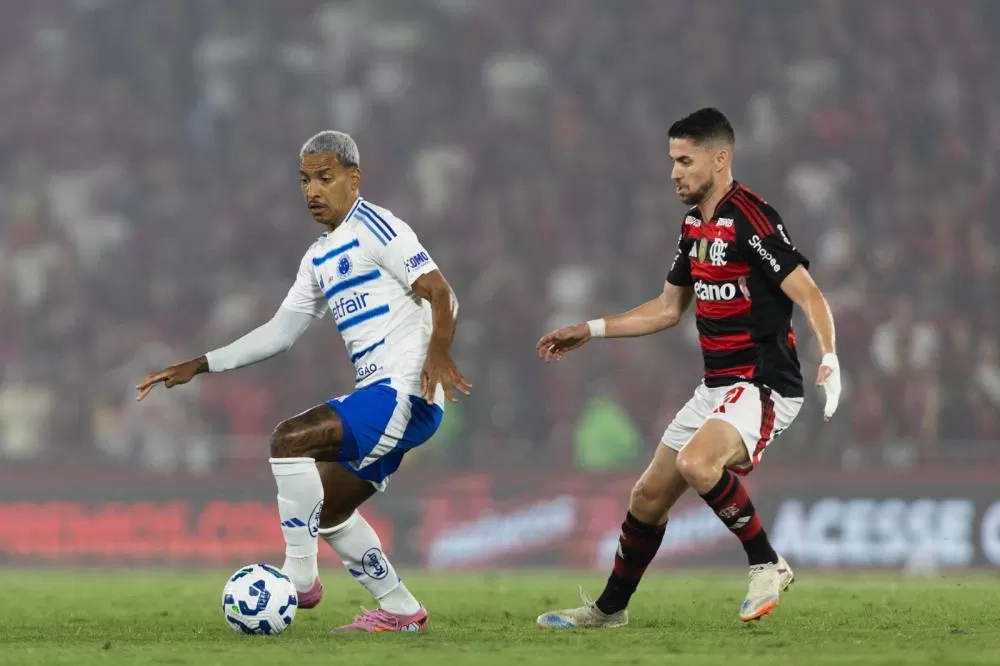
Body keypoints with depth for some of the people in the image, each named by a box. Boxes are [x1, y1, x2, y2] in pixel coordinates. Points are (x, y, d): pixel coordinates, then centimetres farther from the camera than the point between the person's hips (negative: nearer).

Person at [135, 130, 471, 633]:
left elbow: (441, 294, -14)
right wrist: (198, 366, 18)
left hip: (405, 391, -10)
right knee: (325, 508, 13)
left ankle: (299, 576, -14)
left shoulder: (375, 228, -6)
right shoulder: (318, 259, 21)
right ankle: (399, 611, 19)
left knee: (289, 440, -21)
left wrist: (437, 353, -32)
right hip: (378, 395, 10)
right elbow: (279, 332, 24)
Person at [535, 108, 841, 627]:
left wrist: (829, 358, -38)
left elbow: (809, 296, -22)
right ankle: (609, 608, 29)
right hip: (716, 387, 9)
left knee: (698, 464, -34)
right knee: (649, 497, 12)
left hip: (763, 386, -9)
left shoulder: (750, 220, -17)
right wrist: (589, 331, 23)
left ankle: (767, 565, -16)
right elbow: (668, 309, 24)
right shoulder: (694, 224, 11)